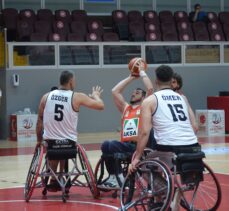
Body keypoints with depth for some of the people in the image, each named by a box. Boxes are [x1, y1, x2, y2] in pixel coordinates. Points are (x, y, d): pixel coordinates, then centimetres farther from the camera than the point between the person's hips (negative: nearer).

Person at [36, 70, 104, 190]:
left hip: (49, 141, 2)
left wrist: (39, 140, 18)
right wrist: (96, 95, 18)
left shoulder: (46, 96, 0)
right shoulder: (77, 97, -7)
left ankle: (54, 179, 32)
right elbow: (100, 106, -3)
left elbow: (40, 121, 6)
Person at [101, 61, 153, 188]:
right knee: (107, 145, -26)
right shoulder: (125, 108, 25)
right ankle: (114, 177, -19)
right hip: (125, 146, 4)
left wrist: (142, 72, 10)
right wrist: (131, 77, 27)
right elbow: (115, 91, 22)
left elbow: (150, 89, -2)